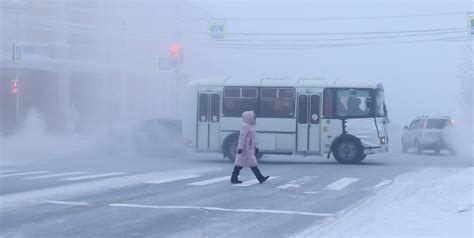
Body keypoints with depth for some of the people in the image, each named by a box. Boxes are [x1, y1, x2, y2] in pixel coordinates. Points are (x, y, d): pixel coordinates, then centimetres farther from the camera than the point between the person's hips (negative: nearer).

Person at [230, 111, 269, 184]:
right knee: (252, 163, -6)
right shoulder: (245, 126, -13)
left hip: (250, 149, 11)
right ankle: (260, 178, -4)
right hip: (246, 149, -11)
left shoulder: (251, 126, 19)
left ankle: (234, 179, 8)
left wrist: (255, 147, 27)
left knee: (239, 163, 8)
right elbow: (242, 137, -20)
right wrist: (240, 147, -25)